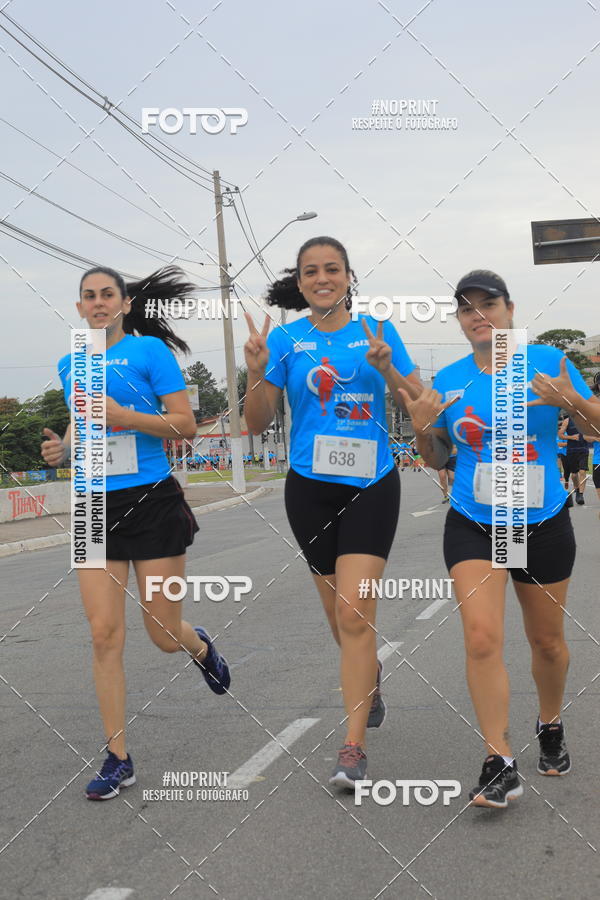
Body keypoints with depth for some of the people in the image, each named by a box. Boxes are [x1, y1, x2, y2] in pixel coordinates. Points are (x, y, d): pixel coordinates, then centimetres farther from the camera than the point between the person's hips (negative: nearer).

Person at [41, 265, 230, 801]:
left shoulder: (149, 350, -4)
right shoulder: (70, 365, 12)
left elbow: (185, 425, -8)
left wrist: (123, 415, -20)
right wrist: (62, 449, 3)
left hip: (153, 503, -4)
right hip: (96, 509, 4)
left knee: (165, 636, 3)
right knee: (105, 634, -3)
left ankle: (200, 645, 43)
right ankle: (118, 760, 7)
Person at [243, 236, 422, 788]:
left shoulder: (377, 331, 1)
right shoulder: (284, 340, 1)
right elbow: (258, 424, 1)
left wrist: (387, 370, -17)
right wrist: (257, 374, -16)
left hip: (371, 485, -2)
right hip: (311, 489, 2)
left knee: (355, 613, -13)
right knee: (340, 615, 14)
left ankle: (353, 747, -7)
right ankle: (370, 673, 47)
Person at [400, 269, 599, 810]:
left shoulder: (546, 360, -5)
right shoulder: (448, 381, 2)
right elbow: (437, 460, 11)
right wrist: (422, 426, -9)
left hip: (542, 525, -1)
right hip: (473, 526, 1)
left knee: (547, 641, 14)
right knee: (482, 638, -15)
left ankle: (551, 727, 41)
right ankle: (500, 764, -8)